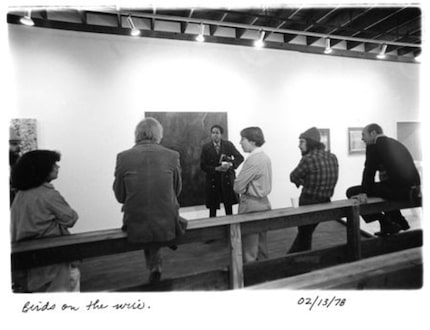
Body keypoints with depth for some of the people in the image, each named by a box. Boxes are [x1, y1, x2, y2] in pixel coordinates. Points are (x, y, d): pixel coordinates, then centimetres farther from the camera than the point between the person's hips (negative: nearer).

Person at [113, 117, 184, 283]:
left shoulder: (123, 157, -8)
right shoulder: (172, 155, -8)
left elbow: (119, 196, 1)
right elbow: (177, 190, 4)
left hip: (135, 227, 1)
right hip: (167, 226, 0)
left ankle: (154, 266, 35)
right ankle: (155, 264, 37)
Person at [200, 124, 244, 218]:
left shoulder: (228, 145, 3)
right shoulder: (206, 147, 1)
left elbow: (240, 157, 2)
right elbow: (203, 166, -2)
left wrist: (231, 164, -17)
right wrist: (216, 169, -15)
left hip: (227, 179, 1)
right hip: (213, 180, 0)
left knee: (229, 207, 7)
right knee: (212, 208, 4)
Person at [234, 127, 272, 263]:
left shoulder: (253, 160, -20)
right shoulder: (266, 157, 7)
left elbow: (238, 186, -19)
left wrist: (240, 189, 1)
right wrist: (247, 188, 4)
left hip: (251, 205, -9)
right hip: (263, 202, 9)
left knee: (249, 249, 3)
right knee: (261, 243, 20)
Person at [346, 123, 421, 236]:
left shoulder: (373, 146, -5)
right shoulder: (396, 143, 20)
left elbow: (369, 171, -11)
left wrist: (364, 193, -9)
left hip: (396, 189, -9)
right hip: (413, 188, 9)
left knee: (351, 192, -2)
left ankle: (386, 224, 5)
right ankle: (398, 221, 35)